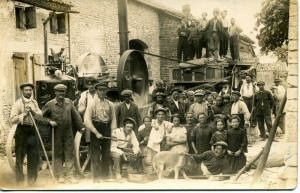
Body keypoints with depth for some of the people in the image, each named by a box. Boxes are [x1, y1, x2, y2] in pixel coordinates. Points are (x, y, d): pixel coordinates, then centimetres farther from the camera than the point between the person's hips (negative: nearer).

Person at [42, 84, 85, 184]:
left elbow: (76, 115, 9)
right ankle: (60, 175, 17)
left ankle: (71, 175, 8)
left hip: (68, 132, 2)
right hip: (56, 133, -2)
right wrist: (49, 121, -10)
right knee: (58, 154, 7)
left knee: (70, 154, 2)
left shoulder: (69, 102, 4)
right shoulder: (50, 104, -3)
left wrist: (81, 126, 8)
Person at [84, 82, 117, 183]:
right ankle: (96, 178, 8)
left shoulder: (110, 104, 6)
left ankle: (106, 176, 24)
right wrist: (96, 132, -15)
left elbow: (113, 119, 7)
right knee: (95, 156, -1)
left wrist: (113, 132, -6)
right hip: (95, 130, -4)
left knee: (106, 154, 11)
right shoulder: (92, 104, -5)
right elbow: (87, 120, -11)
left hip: (107, 130, 4)